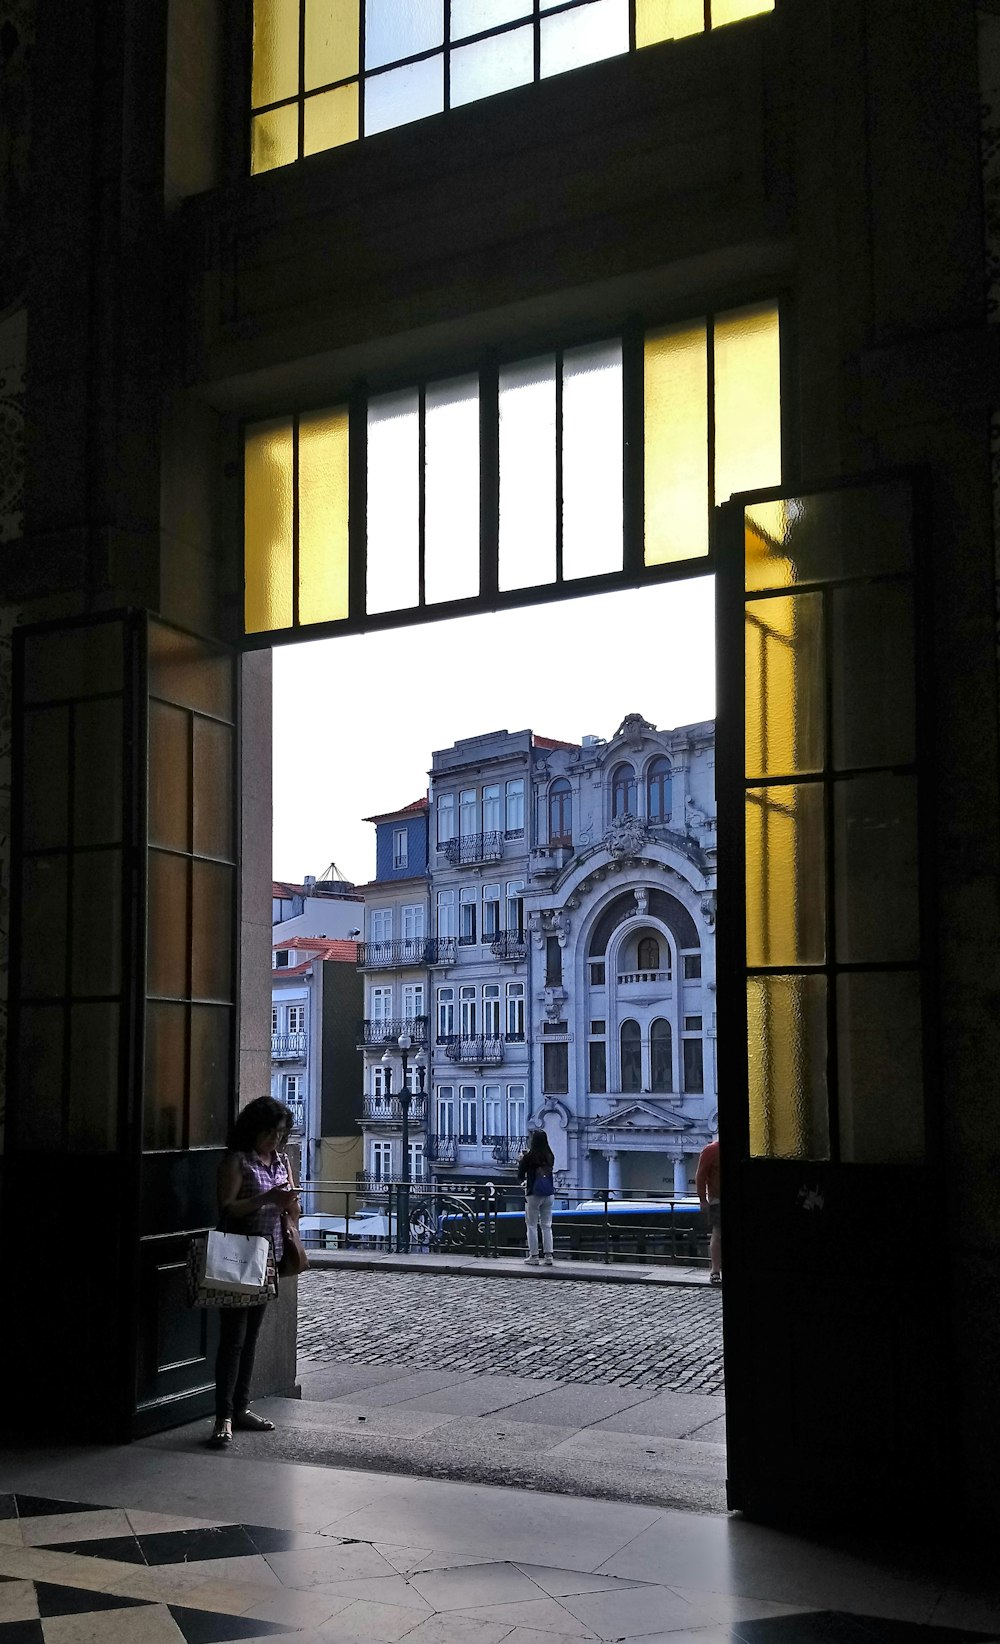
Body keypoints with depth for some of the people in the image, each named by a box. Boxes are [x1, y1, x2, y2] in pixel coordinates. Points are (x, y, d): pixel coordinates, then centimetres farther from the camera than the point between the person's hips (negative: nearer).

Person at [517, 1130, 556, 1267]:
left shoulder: (529, 1157, -13)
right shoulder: (550, 1157, -1)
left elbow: (520, 1177, -4)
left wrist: (521, 1162, 11)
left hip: (533, 1194, -4)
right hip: (548, 1194, 4)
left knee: (532, 1226, 5)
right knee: (547, 1226, 10)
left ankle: (533, 1256, 5)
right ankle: (548, 1255, 9)